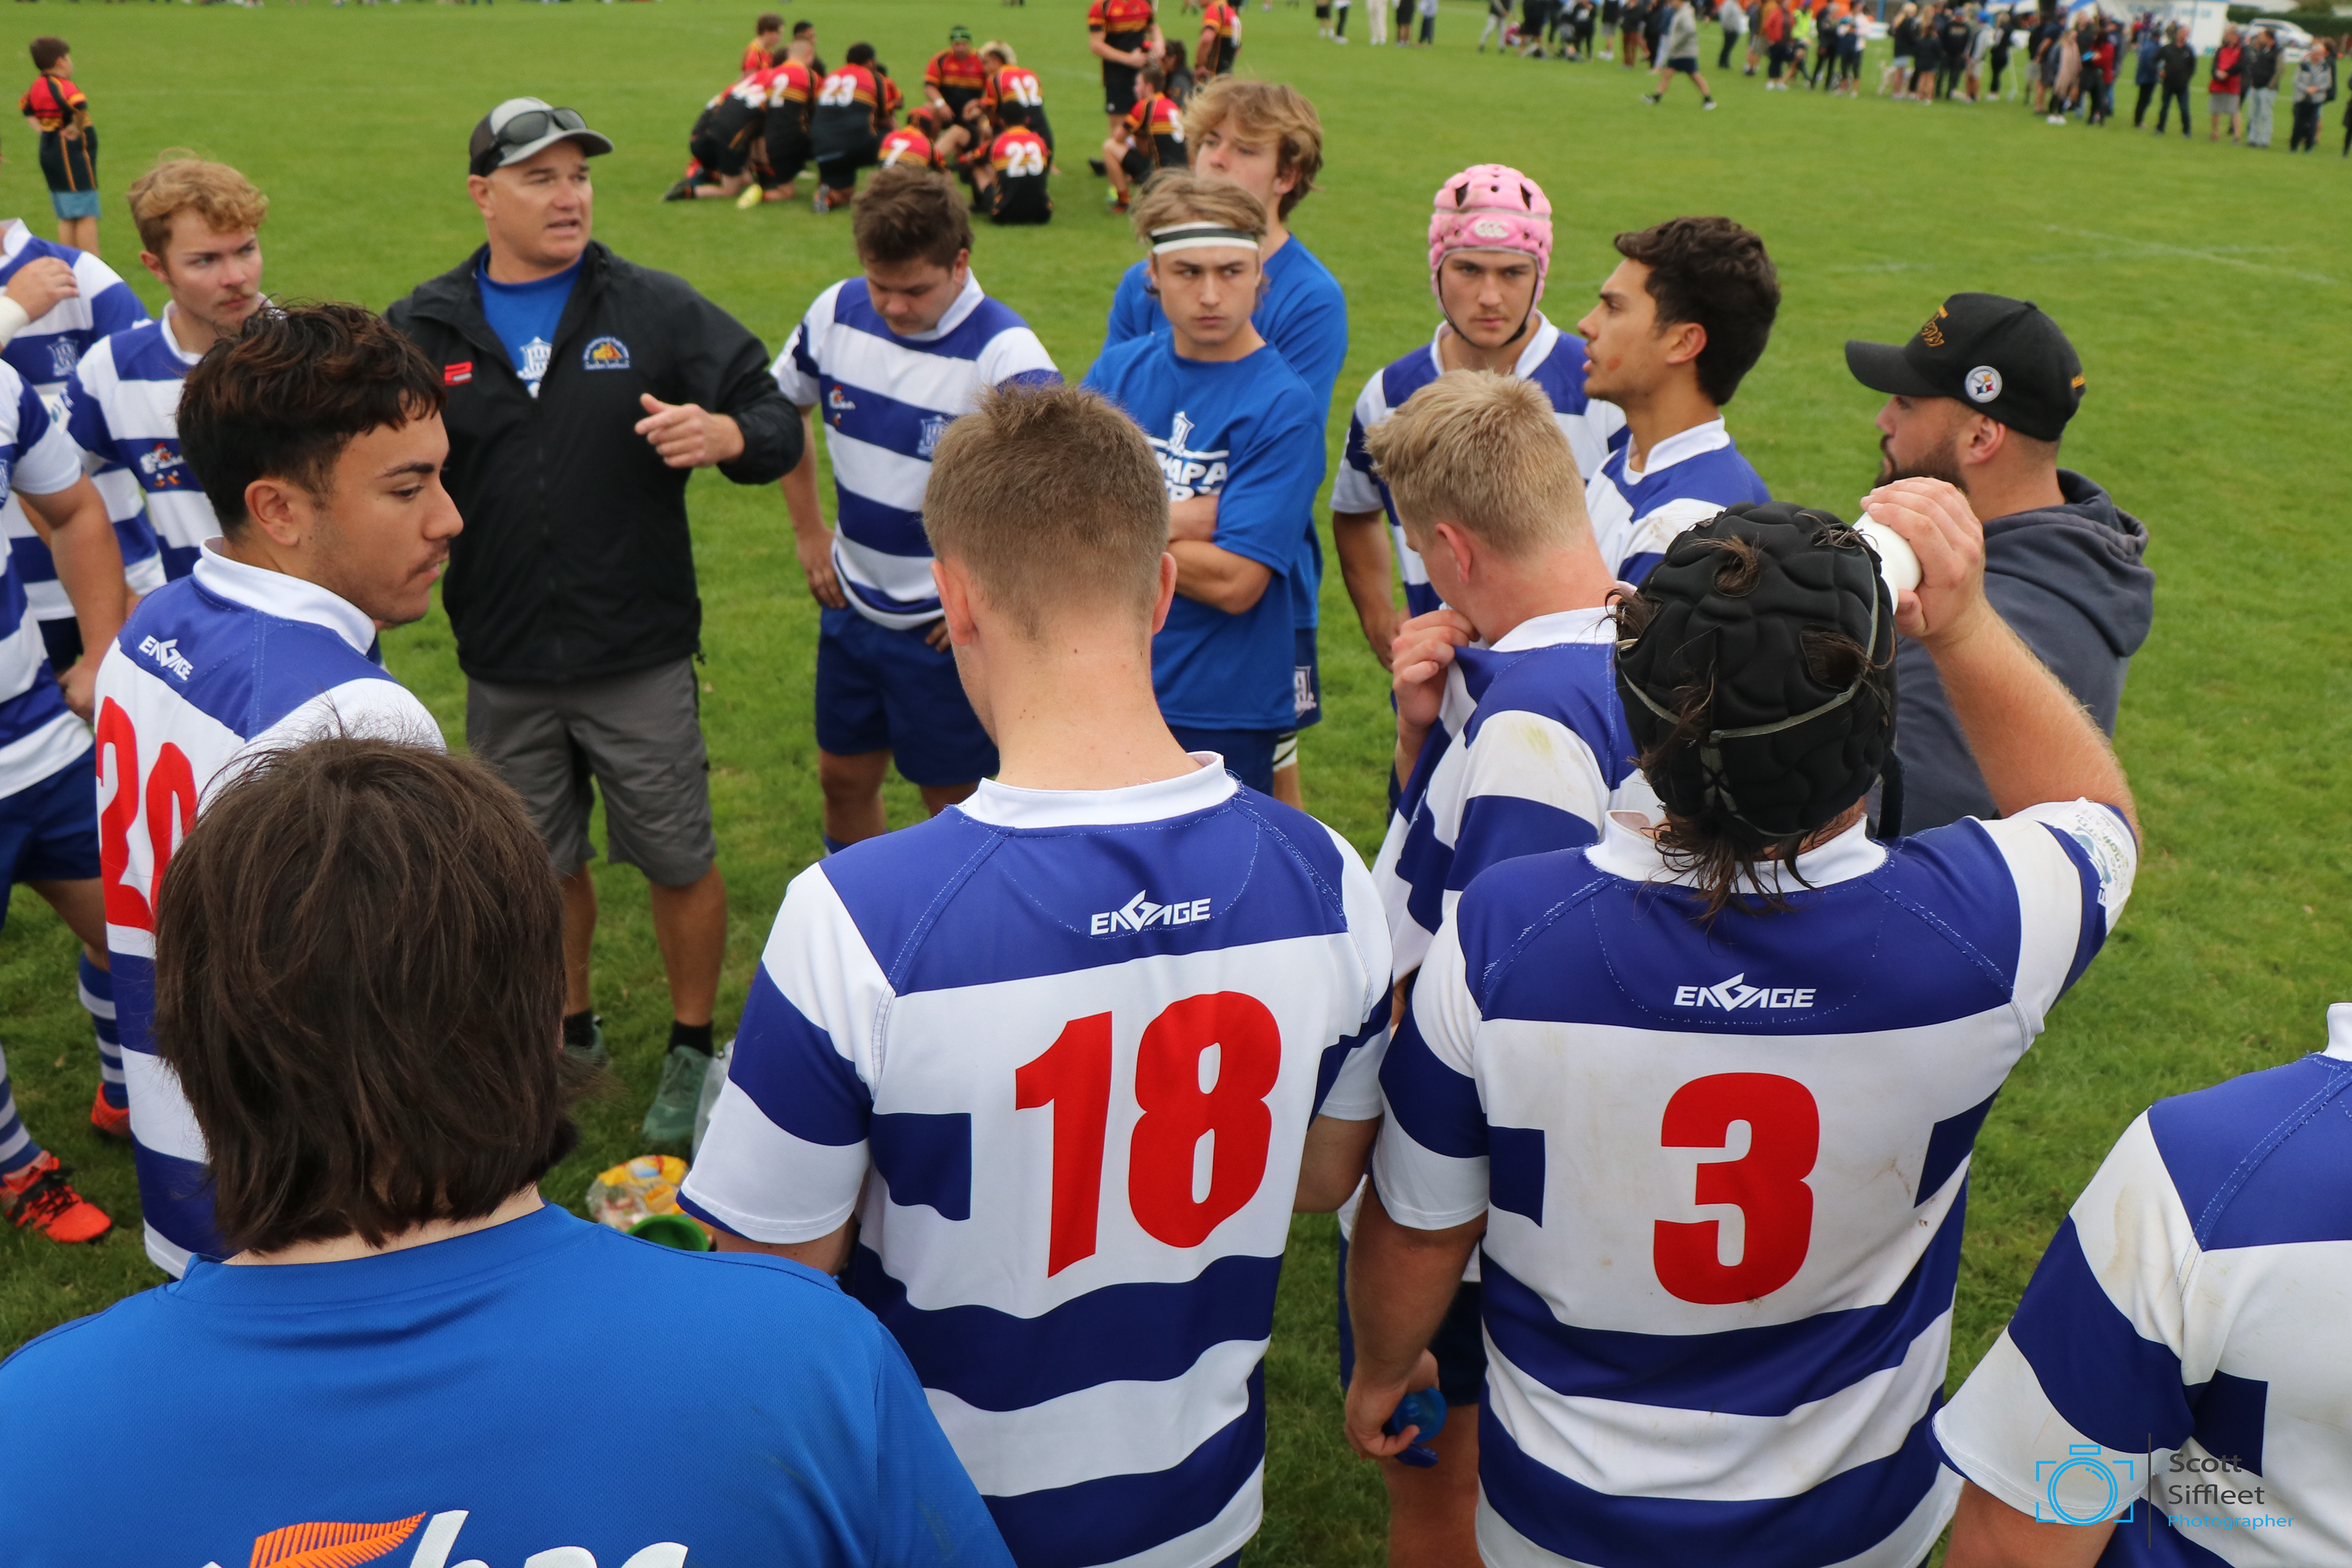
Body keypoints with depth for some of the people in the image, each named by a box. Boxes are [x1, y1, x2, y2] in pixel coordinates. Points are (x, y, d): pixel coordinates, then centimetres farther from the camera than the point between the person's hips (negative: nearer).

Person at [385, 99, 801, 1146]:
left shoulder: (656, 309, -2)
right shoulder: (423, 330, 4)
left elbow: (777, 423, -3)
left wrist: (723, 433, -25)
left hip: (641, 660, -2)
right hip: (505, 672, 2)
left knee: (679, 863, 8)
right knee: (541, 866, 18)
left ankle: (690, 1048, 29)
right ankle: (569, 1030, 40)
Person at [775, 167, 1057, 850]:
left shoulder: (1004, 354, -22)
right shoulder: (837, 312, -3)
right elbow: (779, 410, 16)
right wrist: (810, 530, 12)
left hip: (947, 627, -6)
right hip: (853, 606, 6)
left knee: (955, 802, 6)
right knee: (843, 781, 18)